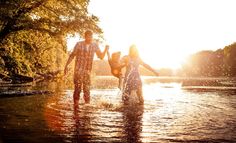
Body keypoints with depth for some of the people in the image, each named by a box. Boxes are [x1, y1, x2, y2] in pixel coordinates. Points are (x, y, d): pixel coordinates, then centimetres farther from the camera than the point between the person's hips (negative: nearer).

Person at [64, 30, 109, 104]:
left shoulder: (95, 45, 1)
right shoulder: (79, 44, -4)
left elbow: (101, 57, 3)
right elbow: (72, 55, 1)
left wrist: (106, 49, -13)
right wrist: (66, 66, -2)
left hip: (87, 71, 2)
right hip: (78, 70, -2)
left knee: (87, 90, 1)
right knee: (77, 89, -1)